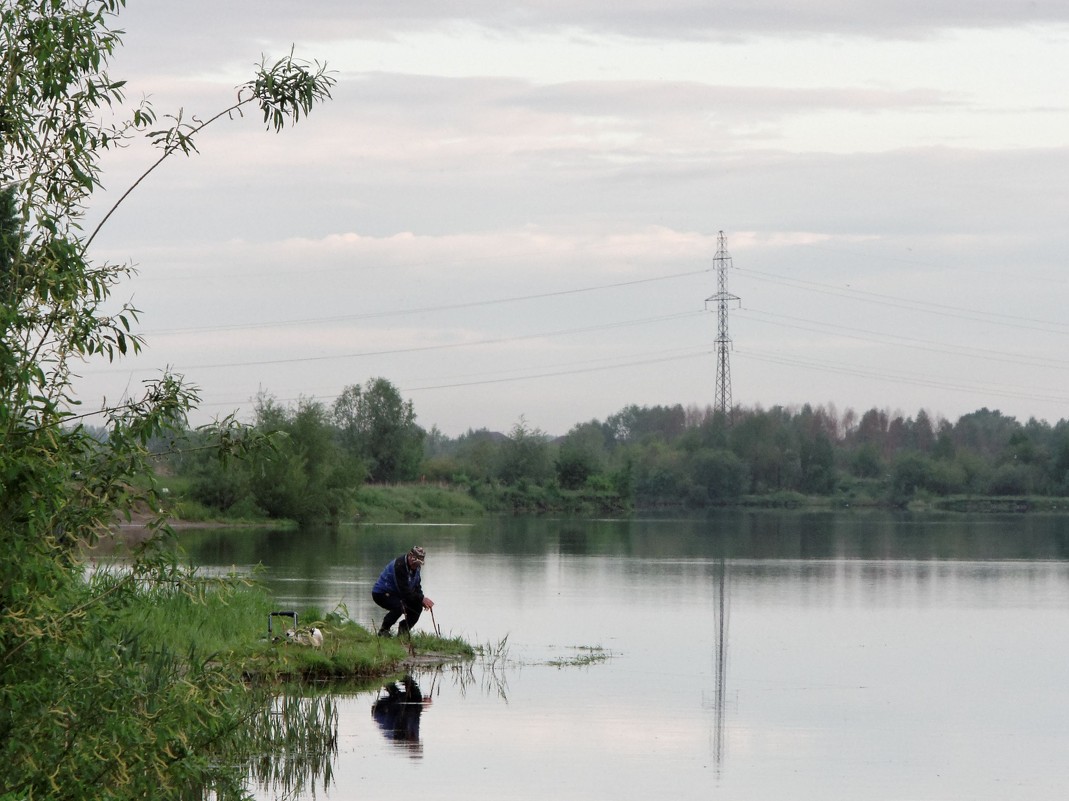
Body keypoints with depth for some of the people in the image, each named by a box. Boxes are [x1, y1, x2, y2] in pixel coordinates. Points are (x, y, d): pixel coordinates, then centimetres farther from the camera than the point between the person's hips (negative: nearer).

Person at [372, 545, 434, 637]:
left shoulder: (415, 566, 1)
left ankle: (404, 629, 12)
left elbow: (416, 587, 7)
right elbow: (404, 591, -31)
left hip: (395, 594, 9)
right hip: (380, 594, -9)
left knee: (418, 605, -5)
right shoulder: (399, 566, -29)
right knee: (400, 606, -33)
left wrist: (422, 599, -13)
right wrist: (422, 599, -30)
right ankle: (383, 630, -15)